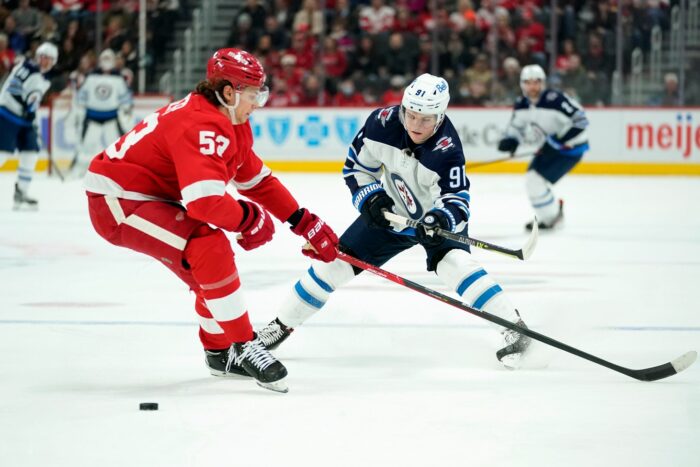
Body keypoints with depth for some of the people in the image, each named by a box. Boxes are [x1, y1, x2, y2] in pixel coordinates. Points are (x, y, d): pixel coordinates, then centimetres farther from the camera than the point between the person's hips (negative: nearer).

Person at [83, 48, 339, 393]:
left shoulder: (232, 124, 8)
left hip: (151, 197, 11)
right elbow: (205, 202, -35)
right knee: (209, 247, -25)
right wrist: (249, 218, -16)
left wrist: (306, 223, 12)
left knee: (213, 264, 16)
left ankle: (219, 351, 35)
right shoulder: (200, 125, -26)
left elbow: (258, 180, 18)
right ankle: (243, 348, -18)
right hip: (117, 200, -11)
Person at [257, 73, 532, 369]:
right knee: (337, 260, 2)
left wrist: (442, 220, -56)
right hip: (390, 212, 4)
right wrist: (370, 198, -20)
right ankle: (283, 324, 19)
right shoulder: (383, 123, -22)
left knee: (453, 262, -31)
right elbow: (357, 166, -5)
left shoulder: (447, 149, -34)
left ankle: (514, 328, -24)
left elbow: (457, 202, -35)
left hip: (435, 216, -4)